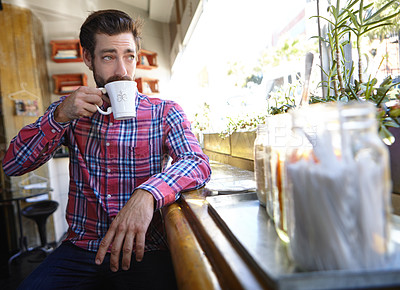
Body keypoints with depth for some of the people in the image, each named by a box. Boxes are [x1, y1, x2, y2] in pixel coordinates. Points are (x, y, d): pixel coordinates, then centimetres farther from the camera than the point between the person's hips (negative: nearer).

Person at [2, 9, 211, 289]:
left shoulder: (165, 112, -1)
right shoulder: (72, 110, 7)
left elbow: (198, 163, -16)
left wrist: (146, 195, -34)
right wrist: (59, 116, -13)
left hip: (142, 249, -1)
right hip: (81, 247, 2)